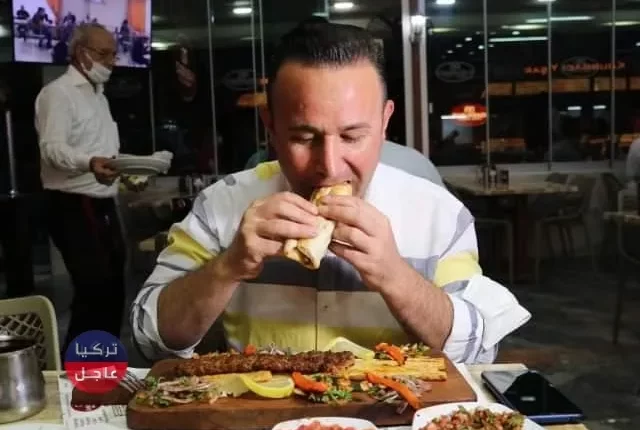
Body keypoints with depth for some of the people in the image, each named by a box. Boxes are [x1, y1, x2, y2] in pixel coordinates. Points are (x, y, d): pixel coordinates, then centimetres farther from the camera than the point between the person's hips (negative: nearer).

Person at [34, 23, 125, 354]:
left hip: (103, 206, 9)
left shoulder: (98, 95, 20)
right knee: (94, 291, -12)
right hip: (74, 209, -9)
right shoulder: (58, 93, -9)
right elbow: (52, 148, -24)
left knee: (112, 290, 10)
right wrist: (89, 163, -41)